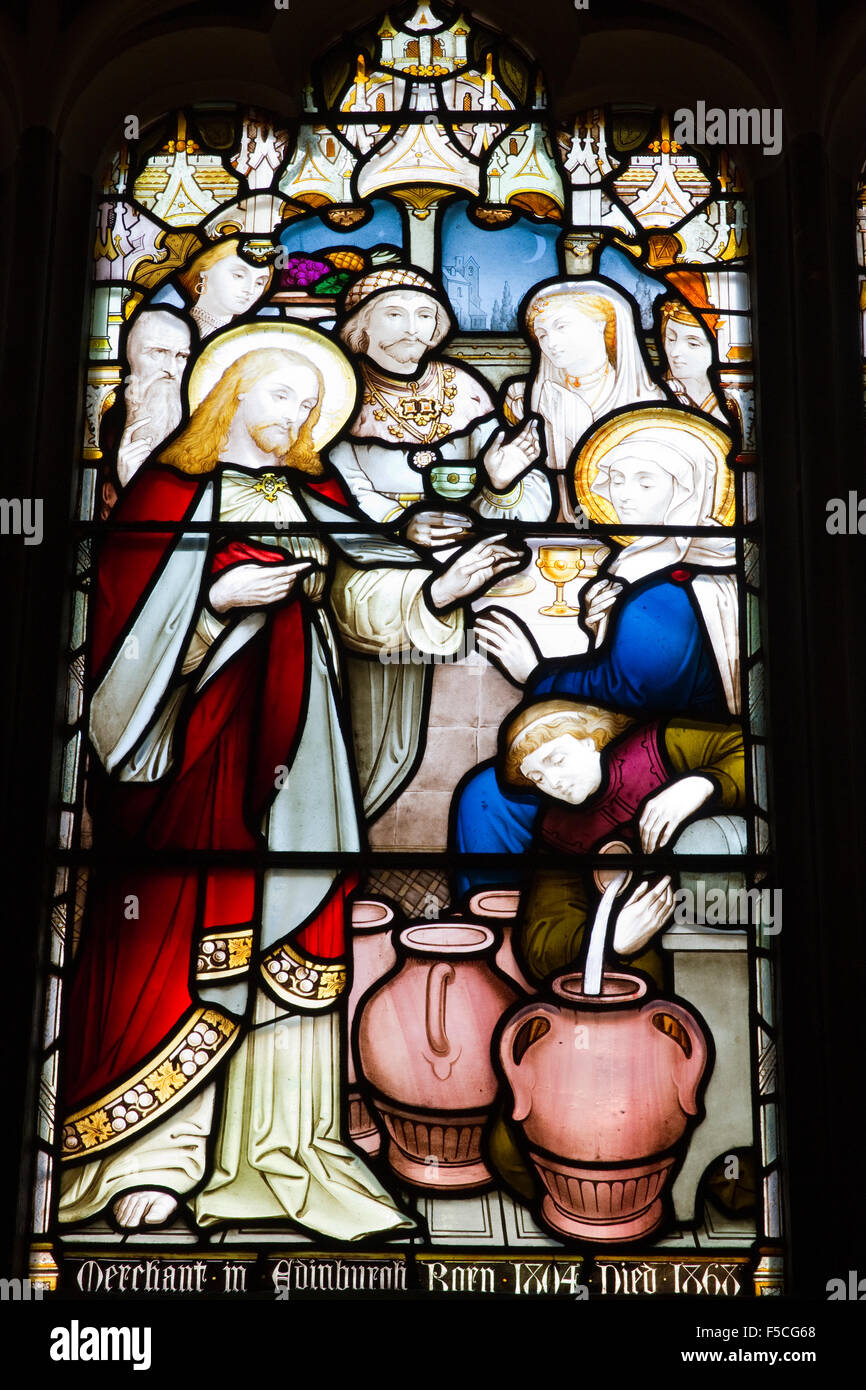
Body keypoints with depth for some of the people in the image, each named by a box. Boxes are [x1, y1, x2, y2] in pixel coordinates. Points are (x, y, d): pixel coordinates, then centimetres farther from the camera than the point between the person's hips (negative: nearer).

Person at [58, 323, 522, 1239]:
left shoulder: (317, 500, 18)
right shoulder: (167, 493, 6)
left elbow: (363, 595, 3)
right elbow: (130, 609, -2)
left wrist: (437, 590, -14)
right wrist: (223, 594, -14)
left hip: (292, 734, 4)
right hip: (198, 730, -4)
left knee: (290, 930, 1)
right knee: (182, 925, -5)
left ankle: (278, 1151, 8)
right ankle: (154, 1155, 5)